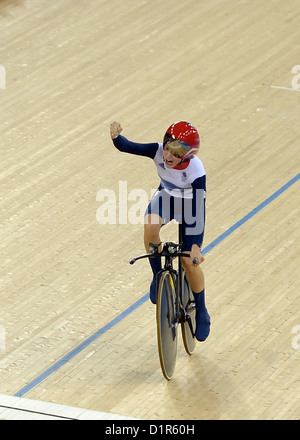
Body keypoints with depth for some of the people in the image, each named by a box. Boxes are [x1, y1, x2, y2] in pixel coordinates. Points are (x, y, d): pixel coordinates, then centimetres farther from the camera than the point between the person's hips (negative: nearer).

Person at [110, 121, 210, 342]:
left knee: (189, 261, -7)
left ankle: (201, 312, 18)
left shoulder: (196, 170, -37)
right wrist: (116, 136, -61)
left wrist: (196, 246, -41)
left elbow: (200, 210, -35)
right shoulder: (159, 151, -30)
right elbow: (126, 146, -36)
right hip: (166, 195, 3)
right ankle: (158, 275, -4)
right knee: (151, 226, -32)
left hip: (189, 203, -3)